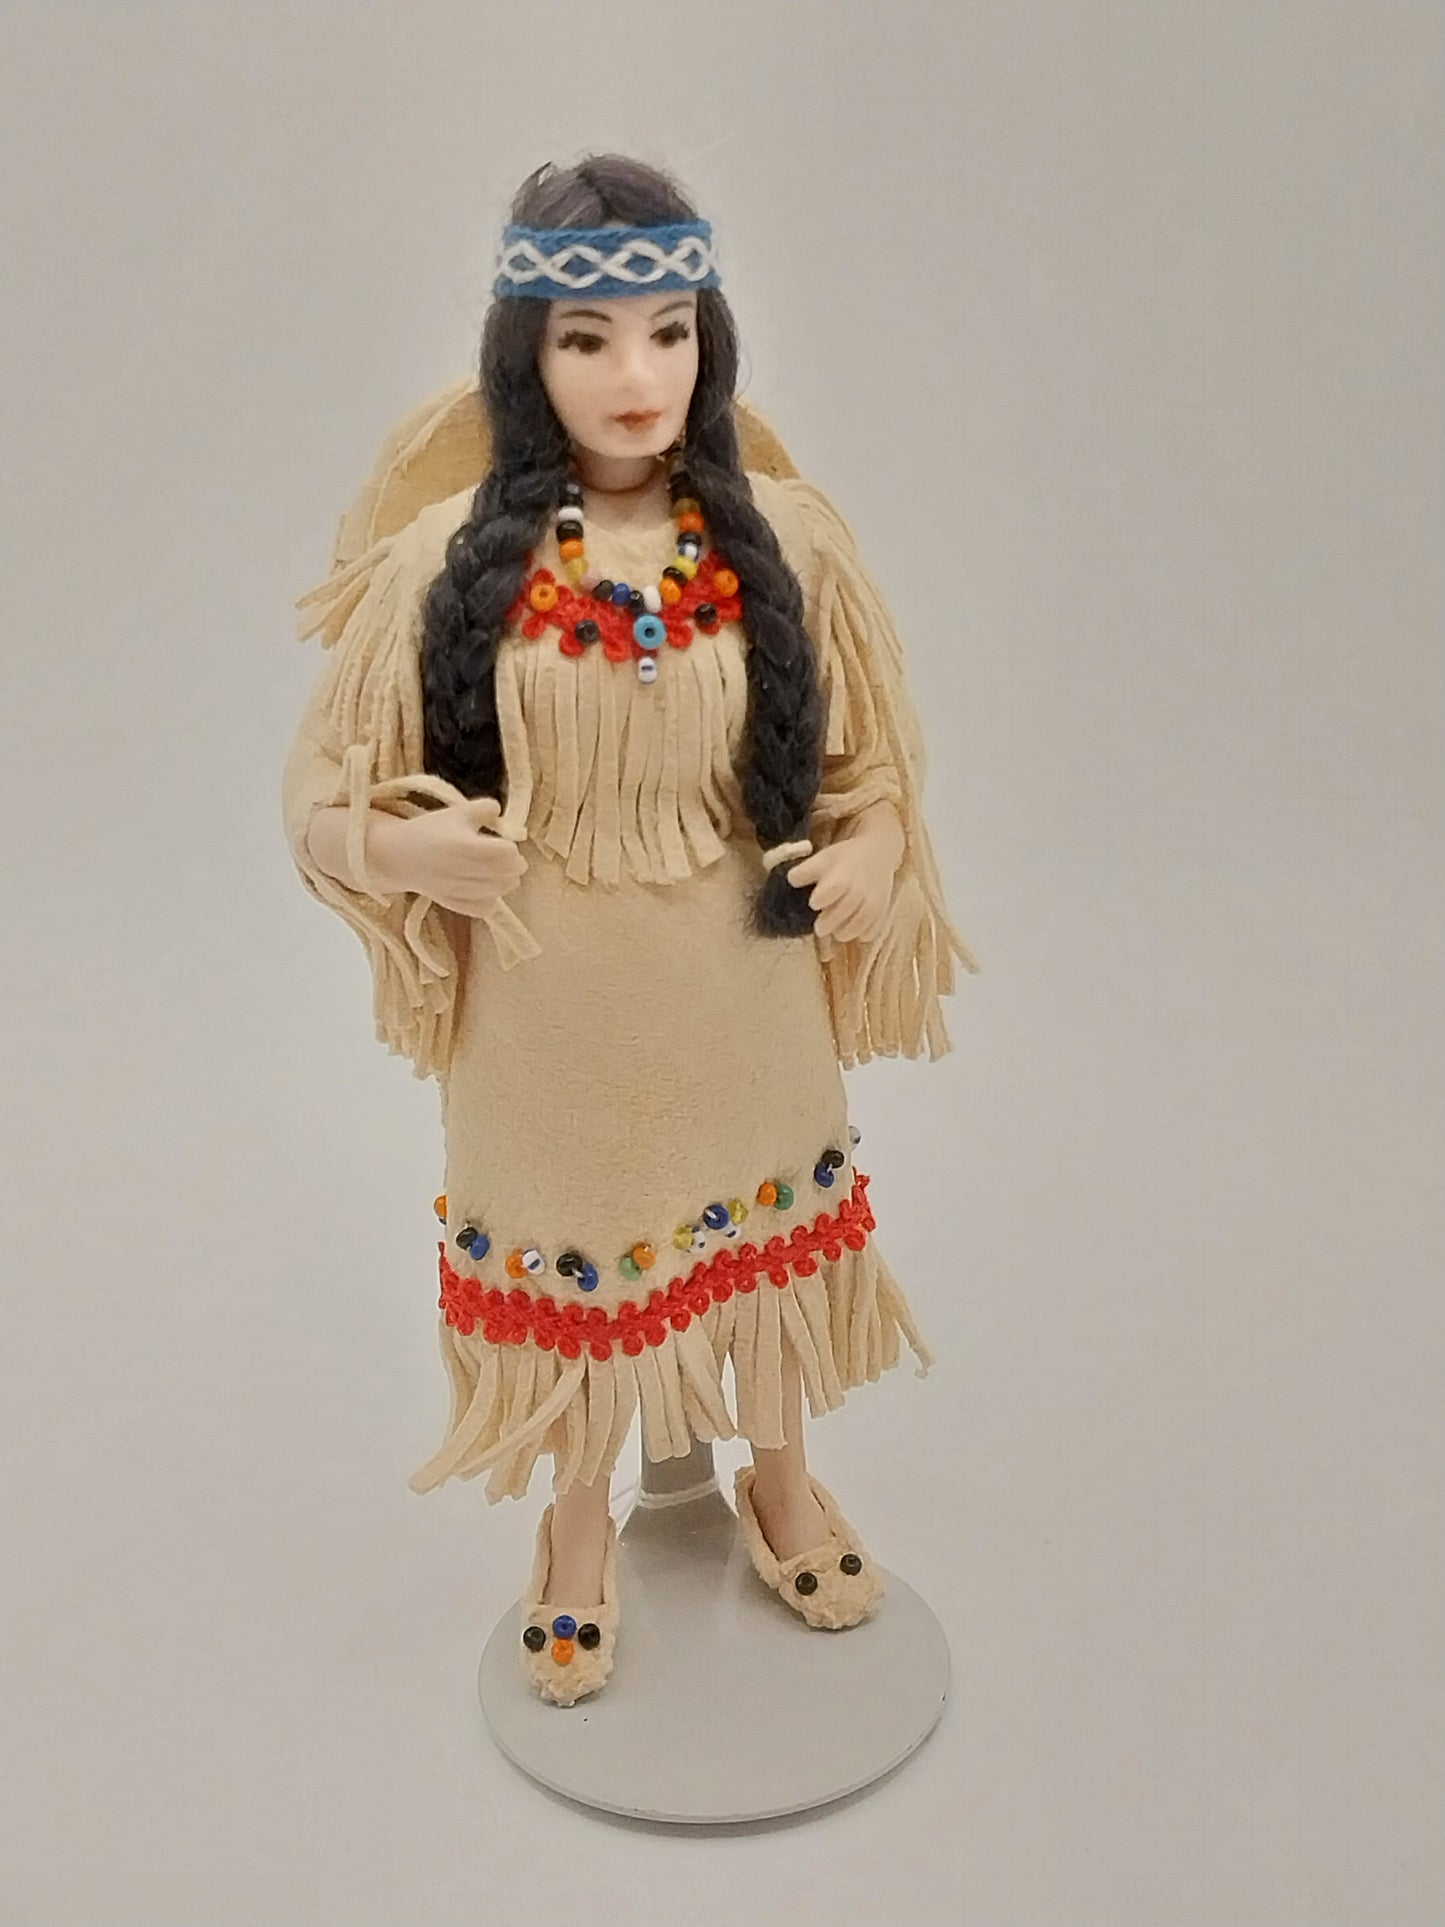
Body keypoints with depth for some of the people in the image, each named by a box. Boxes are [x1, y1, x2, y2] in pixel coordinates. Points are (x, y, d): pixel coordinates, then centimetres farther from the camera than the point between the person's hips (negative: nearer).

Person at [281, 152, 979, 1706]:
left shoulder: (784, 537, -7)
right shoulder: (448, 554, -12)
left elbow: (873, 757, 5)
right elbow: (332, 785, -3)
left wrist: (870, 853, -15)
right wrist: (403, 844, -23)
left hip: (743, 990, 2)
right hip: (549, 1005, -1)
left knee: (761, 1227, 21)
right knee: (573, 1251, 17)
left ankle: (779, 1480, 50)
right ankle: (580, 1526, 46)